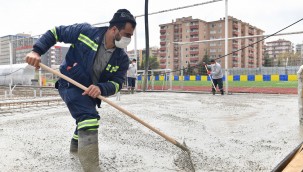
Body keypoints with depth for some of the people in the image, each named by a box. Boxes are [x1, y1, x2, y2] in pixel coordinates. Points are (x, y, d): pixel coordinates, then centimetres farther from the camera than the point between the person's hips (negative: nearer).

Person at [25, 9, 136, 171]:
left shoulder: (122, 59, -13)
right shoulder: (85, 31, -22)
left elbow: (117, 83, -16)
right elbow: (55, 32, -11)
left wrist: (100, 88, -37)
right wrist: (36, 50, -23)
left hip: (90, 92, 7)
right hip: (70, 85, -6)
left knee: (87, 119, 27)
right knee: (89, 118, -24)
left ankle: (76, 146, 58)